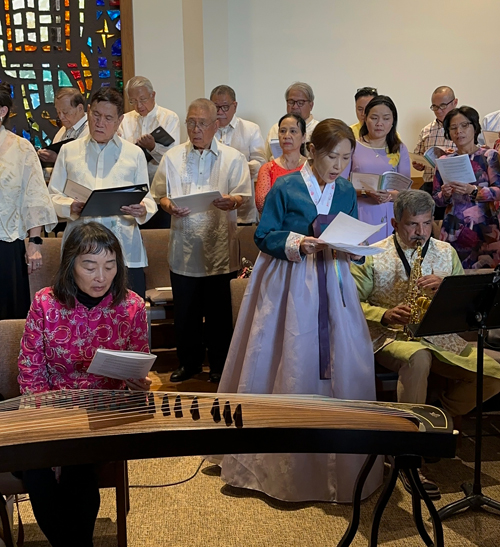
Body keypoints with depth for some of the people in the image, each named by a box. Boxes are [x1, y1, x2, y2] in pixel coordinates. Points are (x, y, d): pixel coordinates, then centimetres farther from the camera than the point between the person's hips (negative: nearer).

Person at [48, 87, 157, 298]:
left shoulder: (135, 153, 14)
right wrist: (70, 207, -10)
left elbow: (148, 199, 10)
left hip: (125, 250, 0)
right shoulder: (69, 151, 15)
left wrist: (142, 210, -13)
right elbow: (53, 195, 12)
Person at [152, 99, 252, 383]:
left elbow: (245, 195, -1)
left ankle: (220, 365, 23)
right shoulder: (172, 157, 9)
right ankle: (189, 362, 28)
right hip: (184, 247, 2)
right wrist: (169, 206, -13)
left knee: (218, 310, 7)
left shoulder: (233, 158, 4)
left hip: (219, 247, -2)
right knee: (185, 310, 10)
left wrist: (233, 201, -23)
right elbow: (160, 194, 9)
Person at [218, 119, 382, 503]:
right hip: (289, 287, -4)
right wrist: (298, 243, -19)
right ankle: (290, 465, 17)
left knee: (344, 365, 4)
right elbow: (264, 236, -4)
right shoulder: (286, 188, -5)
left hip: (333, 287, 4)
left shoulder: (346, 192, 8)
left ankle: (342, 464, 22)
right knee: (291, 366, 0)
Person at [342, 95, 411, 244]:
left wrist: (390, 195, -15)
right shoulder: (353, 147, 5)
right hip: (359, 216, -2)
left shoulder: (400, 149, 11)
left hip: (391, 217, 2)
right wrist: (365, 191, -17)